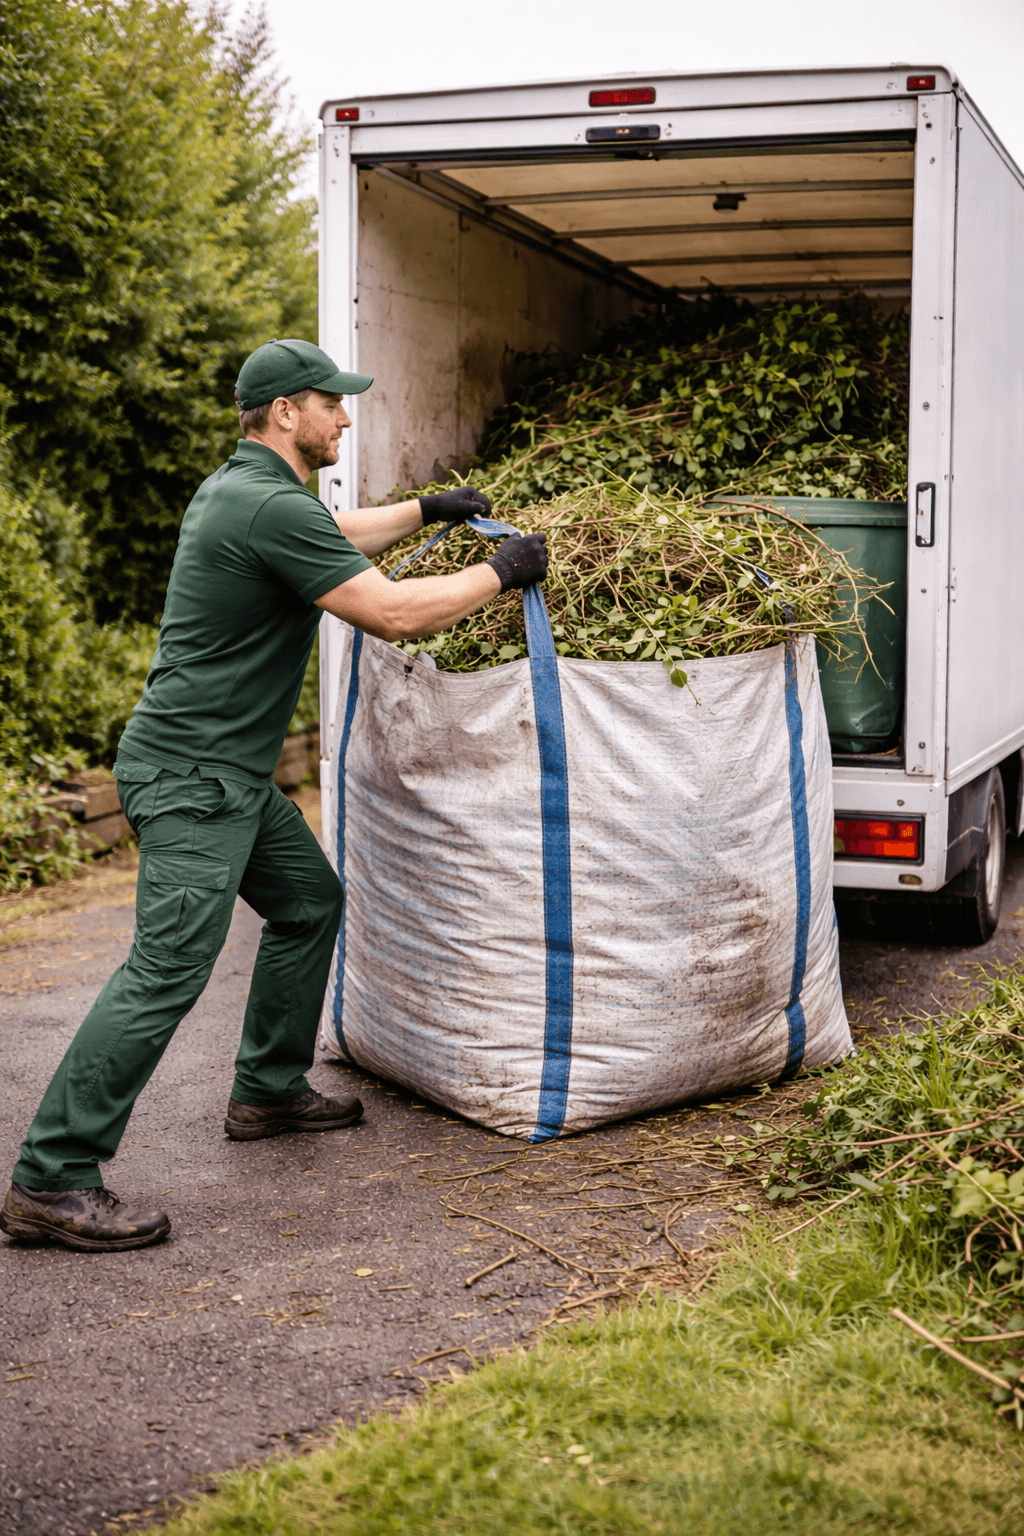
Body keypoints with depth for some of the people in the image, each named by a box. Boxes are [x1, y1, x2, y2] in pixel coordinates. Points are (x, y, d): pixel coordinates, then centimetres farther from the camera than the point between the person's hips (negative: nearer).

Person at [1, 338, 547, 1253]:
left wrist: (426, 511, 31)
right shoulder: (271, 506, -19)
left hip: (231, 771, 11)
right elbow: (391, 613, -20)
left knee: (310, 904, 20)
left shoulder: (238, 488, 13)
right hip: (190, 775, -11)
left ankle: (269, 1092, 33)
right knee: (168, 971, -13)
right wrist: (500, 573, -7)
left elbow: (333, 539, 35)